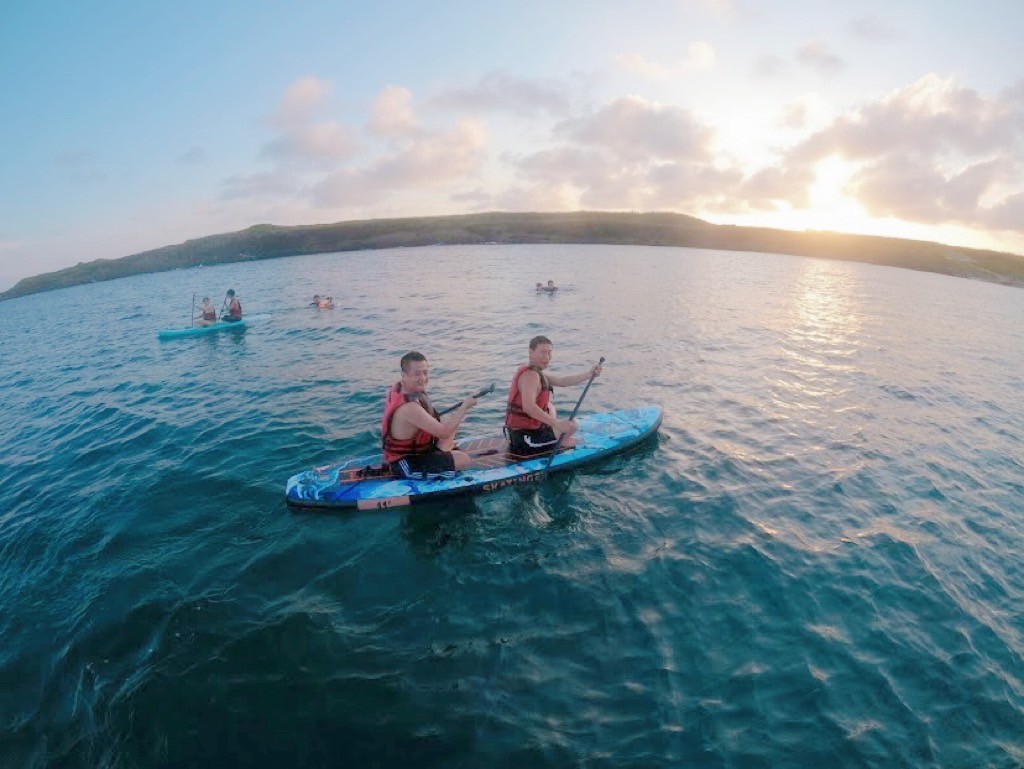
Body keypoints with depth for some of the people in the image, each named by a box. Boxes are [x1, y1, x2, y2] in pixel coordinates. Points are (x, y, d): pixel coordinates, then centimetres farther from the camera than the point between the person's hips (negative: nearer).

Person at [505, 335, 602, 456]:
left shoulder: (534, 372, 11)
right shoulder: (530, 375, -21)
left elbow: (561, 381, 11)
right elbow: (528, 407, -36)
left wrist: (589, 374, 5)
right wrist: (557, 424, -34)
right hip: (525, 439, -10)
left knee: (550, 407, 32)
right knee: (571, 424, 5)